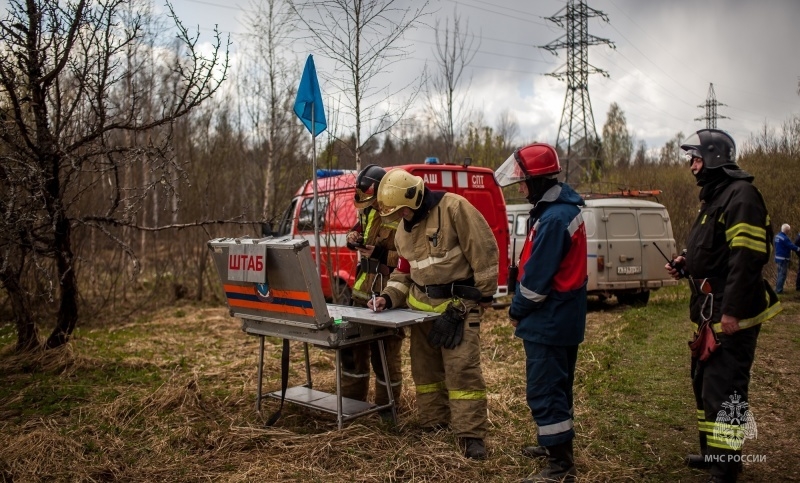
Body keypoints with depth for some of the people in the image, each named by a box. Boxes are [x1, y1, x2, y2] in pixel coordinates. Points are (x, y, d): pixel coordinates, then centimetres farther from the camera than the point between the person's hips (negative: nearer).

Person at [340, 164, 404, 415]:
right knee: (353, 343, 16)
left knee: (385, 351, 1)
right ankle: (351, 399, 31)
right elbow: (359, 230, 26)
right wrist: (353, 238, 3)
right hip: (363, 291, 9)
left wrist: (381, 254, -27)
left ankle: (387, 406, 18)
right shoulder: (368, 213, 8)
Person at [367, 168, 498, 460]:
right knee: (424, 367, 12)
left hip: (458, 304, -7)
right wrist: (390, 297, 1)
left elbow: (484, 250, -14)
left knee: (461, 368, -9)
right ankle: (433, 424, 25)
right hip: (421, 304, 8)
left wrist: (484, 295, -10)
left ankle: (471, 433, 0)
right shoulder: (404, 229, 10)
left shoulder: (454, 208, -15)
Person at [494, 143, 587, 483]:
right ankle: (554, 442, 38)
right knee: (555, 386, 22)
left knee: (544, 391, -2)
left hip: (549, 321, -10)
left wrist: (516, 310, -7)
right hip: (563, 318, 10)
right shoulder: (563, 207, 9)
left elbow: (536, 277, -22)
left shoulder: (553, 219, -24)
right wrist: (523, 307, 14)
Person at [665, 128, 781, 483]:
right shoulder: (713, 196, 17)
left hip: (731, 314, -11)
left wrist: (732, 311, -26)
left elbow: (748, 257, -24)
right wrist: (685, 263, 8)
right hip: (709, 311, 11)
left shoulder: (741, 195, -16)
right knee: (704, 381, 19)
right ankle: (712, 451, 34)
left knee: (724, 390, -7)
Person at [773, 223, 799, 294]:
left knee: (780, 274, 18)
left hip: (778, 257, 9)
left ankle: (778, 288, 24)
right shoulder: (785, 238, -21)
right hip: (784, 259, -9)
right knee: (782, 275, -3)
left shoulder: (777, 236, 8)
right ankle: (779, 290, -1)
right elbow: (792, 246, -19)